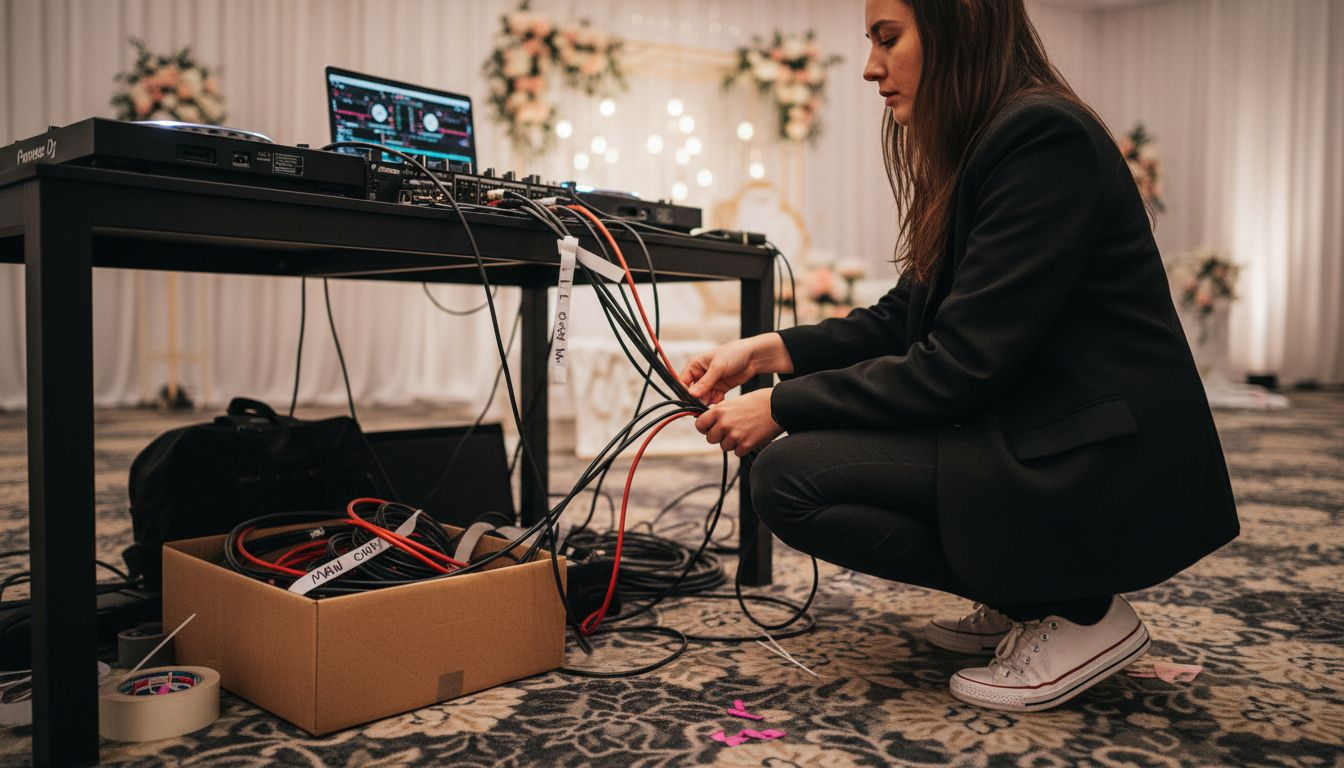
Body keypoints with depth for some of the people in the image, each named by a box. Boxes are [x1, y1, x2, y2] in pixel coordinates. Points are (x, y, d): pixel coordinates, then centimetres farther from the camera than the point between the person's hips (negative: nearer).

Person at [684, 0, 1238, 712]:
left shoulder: (1044, 136, -18)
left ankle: (1078, 614, -4)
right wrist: (769, 349, 0)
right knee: (816, 436, 12)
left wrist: (782, 406, -17)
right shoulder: (971, 149, 11)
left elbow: (963, 361, -22)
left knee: (789, 476, -16)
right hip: (1037, 434, 10)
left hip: (1111, 477, -10)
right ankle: (1019, 600, 14)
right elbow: (905, 317, 11)